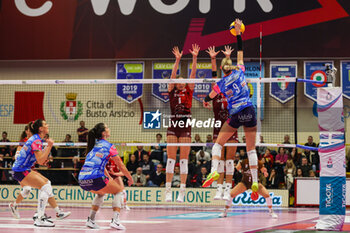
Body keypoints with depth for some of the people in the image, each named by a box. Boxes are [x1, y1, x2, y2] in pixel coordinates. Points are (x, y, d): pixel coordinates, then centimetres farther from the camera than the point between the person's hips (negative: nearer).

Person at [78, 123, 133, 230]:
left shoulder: (93, 146, 23)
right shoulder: (109, 147, 3)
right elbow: (121, 167, 9)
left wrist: (109, 178, 43)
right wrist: (130, 178, 23)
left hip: (82, 181, 7)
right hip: (95, 179, -7)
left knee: (101, 192, 34)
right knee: (119, 191, 14)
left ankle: (91, 220, 23)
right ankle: (115, 220, 0)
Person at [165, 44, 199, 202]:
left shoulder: (189, 91, 10)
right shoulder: (172, 91, 9)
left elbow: (193, 74, 1)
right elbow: (173, 75, -3)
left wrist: (194, 58, -9)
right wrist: (177, 60, -14)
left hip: (186, 126, 0)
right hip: (173, 125, 0)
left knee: (184, 159, 0)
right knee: (171, 158, -2)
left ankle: (182, 191, 1)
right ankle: (168, 190, -1)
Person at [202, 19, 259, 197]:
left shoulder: (221, 84, 4)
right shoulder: (239, 72, 5)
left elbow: (209, 98, 22)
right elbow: (240, 53, 18)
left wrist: (206, 102, 44)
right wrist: (238, 33, 23)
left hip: (235, 115, -2)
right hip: (249, 112, 2)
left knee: (218, 144, 10)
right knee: (251, 148, 7)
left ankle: (214, 170, -13)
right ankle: (255, 181, 2)